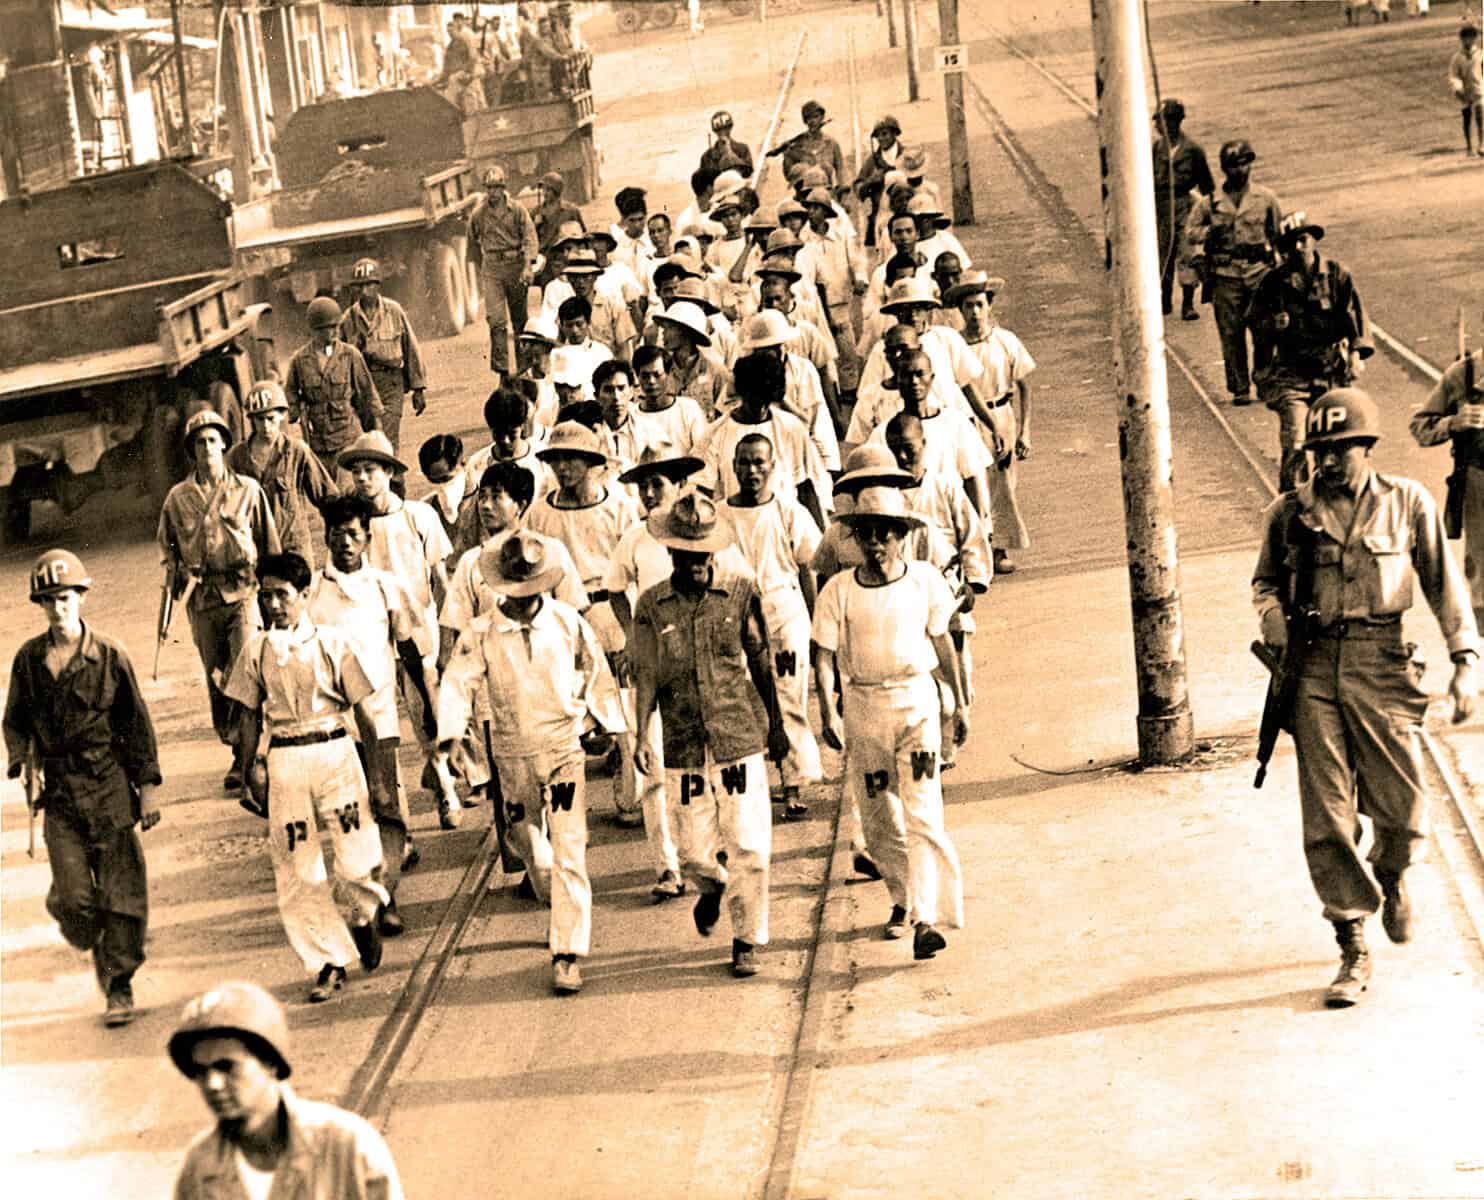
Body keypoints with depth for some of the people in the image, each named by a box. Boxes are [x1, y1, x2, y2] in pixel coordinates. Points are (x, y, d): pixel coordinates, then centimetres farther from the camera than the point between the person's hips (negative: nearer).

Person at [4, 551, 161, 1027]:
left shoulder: (110, 655, -3)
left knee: (122, 891, -1)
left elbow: (136, 722, 1)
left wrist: (148, 785, 0)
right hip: (60, 793, 1)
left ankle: (120, 985, 12)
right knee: (74, 896, -6)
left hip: (110, 788, -1)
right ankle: (98, 950, 27)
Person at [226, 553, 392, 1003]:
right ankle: (329, 965, 14)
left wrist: (377, 766, 2)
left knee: (359, 860, -10)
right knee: (297, 871, 2)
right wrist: (252, 768, 7)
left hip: (335, 751, -2)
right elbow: (250, 714, 12)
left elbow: (362, 706, 3)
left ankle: (363, 919, 24)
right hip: (283, 759, 2)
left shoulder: (332, 641, -1)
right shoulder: (256, 649, 4)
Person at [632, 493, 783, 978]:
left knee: (748, 847, -3)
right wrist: (641, 736, -10)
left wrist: (774, 720, 15)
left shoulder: (741, 592, 0)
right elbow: (647, 675, 1)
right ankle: (712, 885, 41)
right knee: (694, 853, 5)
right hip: (683, 747, 1)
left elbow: (761, 662, 9)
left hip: (740, 739, -1)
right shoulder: (652, 606, 1)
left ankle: (747, 939, 13)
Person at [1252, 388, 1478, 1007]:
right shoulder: (1289, 512, 5)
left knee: (1404, 810, 0)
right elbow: (1265, 579, 19)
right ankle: (1354, 950, 8)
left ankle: (1392, 875, 37)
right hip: (1314, 668, 1)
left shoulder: (1407, 502, 3)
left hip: (1382, 665, -1)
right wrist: (1272, 614, -4)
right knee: (1327, 819, -2)